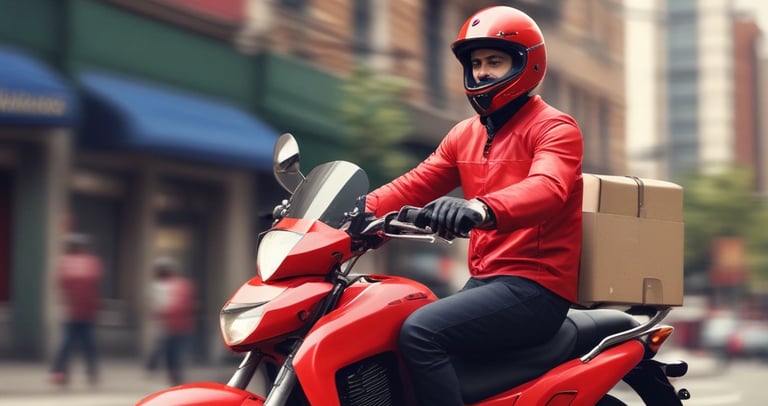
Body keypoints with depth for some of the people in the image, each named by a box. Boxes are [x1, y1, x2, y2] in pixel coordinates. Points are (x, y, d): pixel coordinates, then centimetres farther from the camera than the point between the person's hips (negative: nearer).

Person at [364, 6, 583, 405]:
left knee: (419, 331, -27)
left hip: (534, 287, -8)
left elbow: (547, 188, -27)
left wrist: (481, 209, -47)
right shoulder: (465, 134, 19)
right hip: (484, 282, 9)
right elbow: (415, 185, 13)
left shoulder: (555, 128, -7)